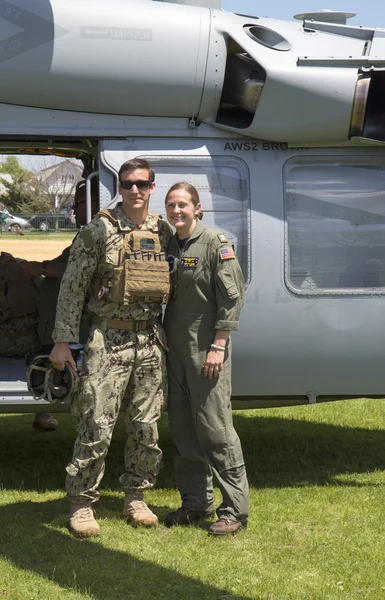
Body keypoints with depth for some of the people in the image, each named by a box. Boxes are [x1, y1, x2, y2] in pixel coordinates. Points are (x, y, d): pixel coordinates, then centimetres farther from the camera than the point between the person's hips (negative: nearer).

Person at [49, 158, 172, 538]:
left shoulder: (164, 233, 9)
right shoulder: (99, 230, -4)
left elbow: (172, 286, 18)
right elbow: (71, 288, -4)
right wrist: (62, 341, -7)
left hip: (151, 342, 5)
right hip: (108, 340, -4)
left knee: (147, 427, 9)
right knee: (97, 427, -5)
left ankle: (135, 496, 25)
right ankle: (81, 504, 7)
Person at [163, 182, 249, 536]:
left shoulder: (215, 243, -7)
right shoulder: (168, 246, 11)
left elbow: (232, 296, -11)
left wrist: (219, 345, -15)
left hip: (207, 349, -7)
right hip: (175, 348, 7)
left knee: (215, 427, -7)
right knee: (183, 429, 11)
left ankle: (235, 509, 1)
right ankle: (196, 502, 22)